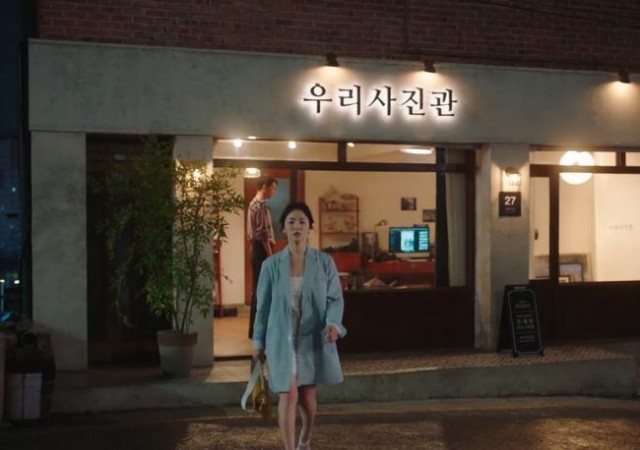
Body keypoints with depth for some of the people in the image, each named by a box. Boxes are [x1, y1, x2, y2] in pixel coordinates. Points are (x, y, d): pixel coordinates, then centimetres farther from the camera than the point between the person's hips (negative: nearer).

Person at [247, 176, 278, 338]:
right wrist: (270, 256, -18)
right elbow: (263, 234, -20)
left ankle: (255, 328, 17)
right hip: (262, 249, -10)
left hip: (256, 248, 10)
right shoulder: (261, 205, -15)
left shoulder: (254, 203, 17)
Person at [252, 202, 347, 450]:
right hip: (282, 338, -1)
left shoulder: (324, 262, -4)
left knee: (307, 396, 12)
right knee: (288, 395, -10)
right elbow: (263, 306, 3)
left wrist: (333, 323, -22)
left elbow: (336, 298, -2)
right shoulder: (271, 265, -3)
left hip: (313, 338, 1)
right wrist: (258, 342, 6)